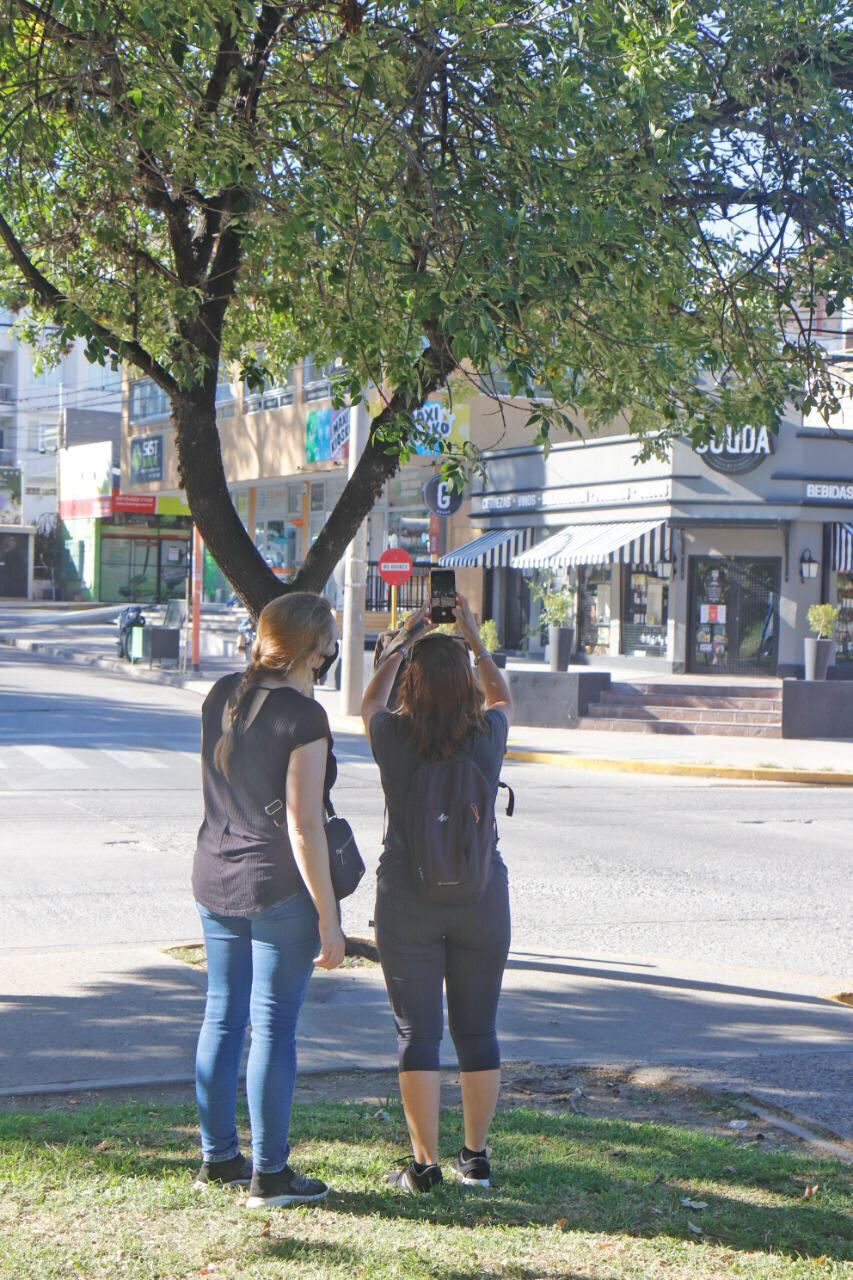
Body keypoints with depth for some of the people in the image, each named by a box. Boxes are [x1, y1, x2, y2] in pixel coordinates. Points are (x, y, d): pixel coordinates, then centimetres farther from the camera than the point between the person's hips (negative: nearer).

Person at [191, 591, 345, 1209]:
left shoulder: (222, 694, 4)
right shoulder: (304, 718, -17)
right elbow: (302, 826, -19)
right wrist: (329, 919, -14)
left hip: (215, 880, 7)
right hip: (280, 886, -7)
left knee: (222, 1017, 14)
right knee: (274, 1027, 0)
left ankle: (218, 1158, 24)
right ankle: (269, 1174, 8)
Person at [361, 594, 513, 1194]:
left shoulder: (393, 737, -10)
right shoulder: (488, 737, -7)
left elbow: (370, 701, 15)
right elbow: (503, 697, 18)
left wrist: (404, 643, 24)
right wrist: (474, 638, 26)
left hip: (407, 901, -1)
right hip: (482, 896, 2)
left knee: (417, 1033, 4)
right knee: (478, 1031, 12)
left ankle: (425, 1165, 6)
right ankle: (476, 1158, 20)